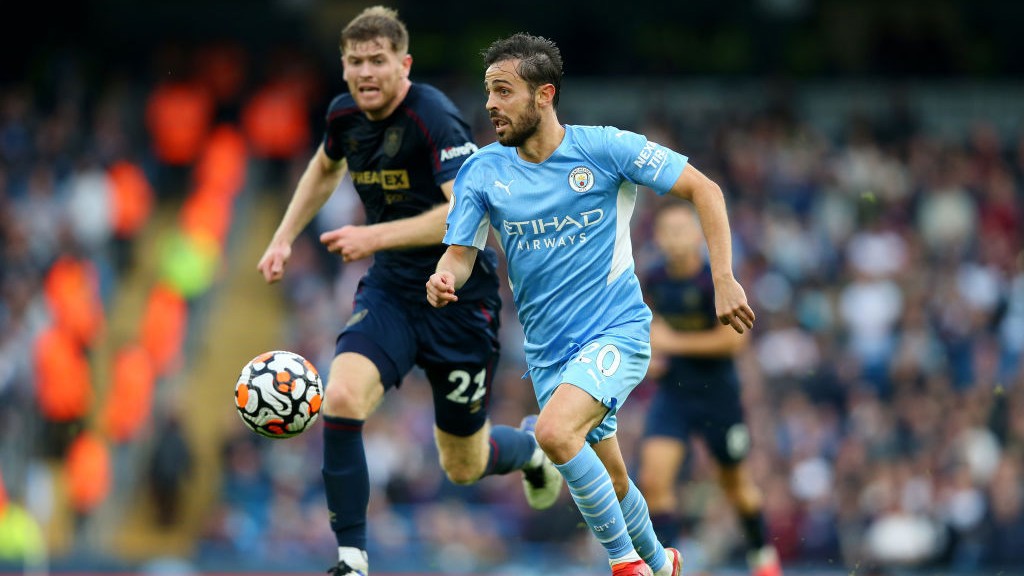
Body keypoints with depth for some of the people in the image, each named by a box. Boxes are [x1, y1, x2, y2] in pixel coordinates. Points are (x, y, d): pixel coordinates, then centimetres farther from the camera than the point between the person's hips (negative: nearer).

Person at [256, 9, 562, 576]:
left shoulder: (433, 118, -22)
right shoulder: (345, 115, 0)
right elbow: (325, 167, 25)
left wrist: (375, 236, -34)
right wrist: (284, 237, 17)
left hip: (458, 297, -5)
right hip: (389, 290, 5)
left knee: (464, 467, 8)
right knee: (341, 397, -25)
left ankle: (529, 448, 46)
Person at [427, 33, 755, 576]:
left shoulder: (605, 147, -10)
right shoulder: (482, 171, -1)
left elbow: (704, 189, -5)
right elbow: (460, 254, 0)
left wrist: (724, 280, -13)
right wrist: (443, 281, -25)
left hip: (617, 330, -5)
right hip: (548, 352, 5)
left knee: (555, 431, -30)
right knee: (608, 483, 12)